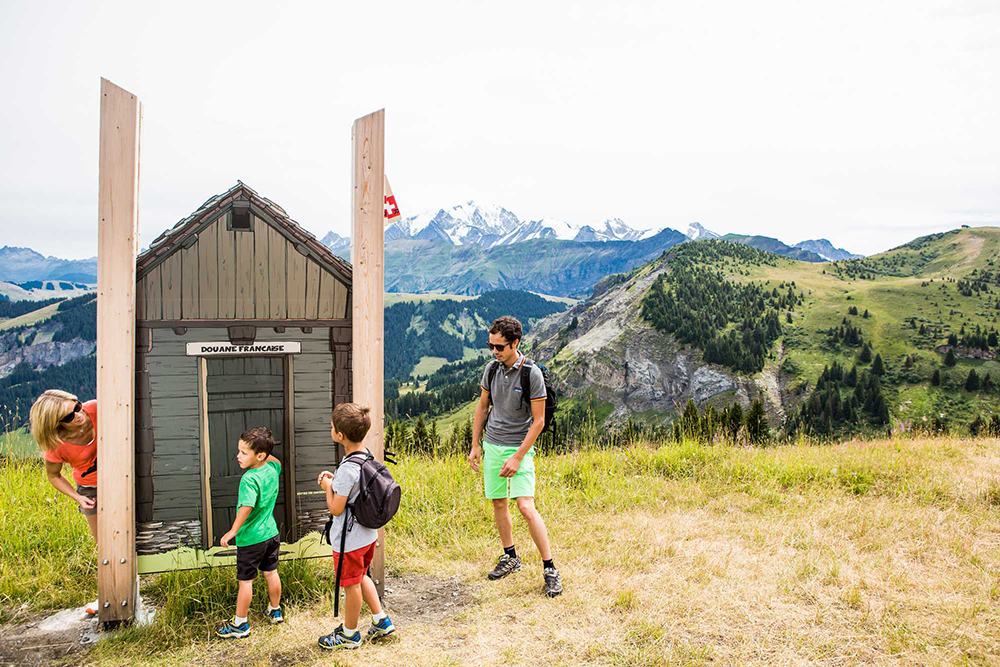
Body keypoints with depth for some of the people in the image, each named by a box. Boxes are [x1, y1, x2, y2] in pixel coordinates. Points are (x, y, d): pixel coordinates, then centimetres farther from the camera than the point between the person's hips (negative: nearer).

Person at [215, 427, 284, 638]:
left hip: (250, 539, -7)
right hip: (270, 533, 7)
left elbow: (247, 508, -36)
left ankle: (240, 625, 17)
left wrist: (232, 532, -31)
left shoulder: (249, 479, -26)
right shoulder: (273, 468, -4)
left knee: (245, 581, 6)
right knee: (271, 573, 21)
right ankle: (276, 611, 37)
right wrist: (265, 450, 12)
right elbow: (276, 461, 23)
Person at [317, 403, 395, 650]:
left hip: (349, 539, -8)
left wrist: (328, 487, -8)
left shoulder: (347, 469, -29)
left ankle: (349, 634, 29)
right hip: (368, 533, 8)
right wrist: (335, 480, 4)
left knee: (351, 585, 10)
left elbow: (336, 509, -23)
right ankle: (381, 621, 34)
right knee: (361, 577, 26)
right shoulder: (367, 456, -3)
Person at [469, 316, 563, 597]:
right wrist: (475, 445, 11)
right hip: (492, 445, 5)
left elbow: (539, 421, -13)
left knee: (526, 507, -13)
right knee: (499, 503, 11)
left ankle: (550, 569, -2)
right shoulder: (491, 368, 2)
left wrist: (518, 457, -16)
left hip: (519, 447, -5)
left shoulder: (532, 374, -15)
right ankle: (510, 557, 28)